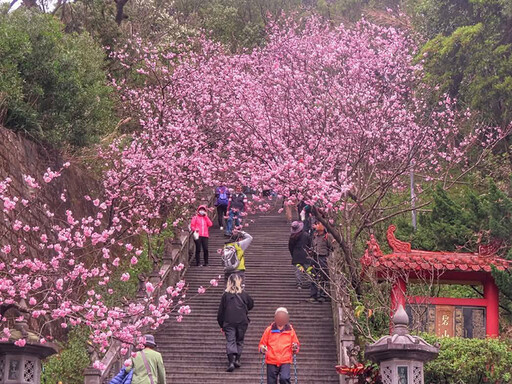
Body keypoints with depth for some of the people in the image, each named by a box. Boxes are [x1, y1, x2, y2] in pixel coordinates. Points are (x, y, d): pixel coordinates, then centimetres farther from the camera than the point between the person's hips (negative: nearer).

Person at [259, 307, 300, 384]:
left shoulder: (290, 330, 6)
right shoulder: (269, 330, 5)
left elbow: (296, 344, 16)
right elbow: (262, 343, 14)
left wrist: (295, 348, -7)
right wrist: (262, 348, -8)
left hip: (285, 361, -1)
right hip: (271, 361, 1)